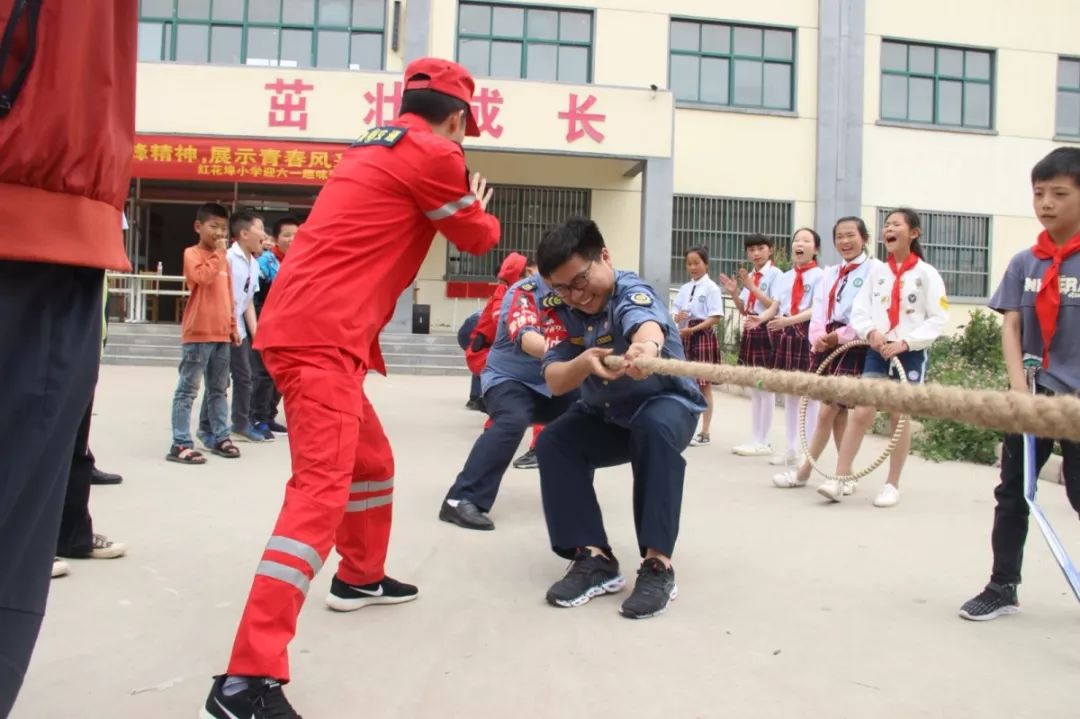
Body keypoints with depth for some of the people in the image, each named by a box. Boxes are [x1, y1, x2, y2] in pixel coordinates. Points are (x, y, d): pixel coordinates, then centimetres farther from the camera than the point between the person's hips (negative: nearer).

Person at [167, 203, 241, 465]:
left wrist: (232, 326, 17)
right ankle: (181, 444, -3)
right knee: (188, 390, -4)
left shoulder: (223, 259, 16)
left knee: (218, 389, 14)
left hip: (221, 334, 7)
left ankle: (219, 437, 23)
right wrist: (218, 254, -13)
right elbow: (203, 276, -24)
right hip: (198, 334, -7)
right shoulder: (192, 254, -4)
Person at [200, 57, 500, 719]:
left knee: (373, 460, 24)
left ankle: (361, 577, 42)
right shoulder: (434, 154, -4)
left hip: (305, 328, 10)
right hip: (322, 337, -10)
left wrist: (455, 206, 31)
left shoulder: (376, 149, 21)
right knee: (322, 490, -17)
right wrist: (478, 206, 30)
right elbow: (478, 239, 9)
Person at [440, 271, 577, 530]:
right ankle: (462, 499, -34)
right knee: (513, 421, -33)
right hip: (509, 378, -7)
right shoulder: (524, 291, -18)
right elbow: (525, 337, -35)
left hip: (551, 383, 7)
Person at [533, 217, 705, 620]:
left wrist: (646, 346, -77)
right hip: (605, 415, 5)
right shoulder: (562, 310, -11)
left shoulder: (630, 291, -26)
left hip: (667, 403, -5)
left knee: (654, 429, -38)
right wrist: (584, 363, -45)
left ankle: (658, 564, -33)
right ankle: (594, 558, -18)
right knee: (553, 443, -20)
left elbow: (647, 324, -52)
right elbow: (554, 382, -22)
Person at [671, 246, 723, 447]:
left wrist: (693, 329, -21)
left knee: (704, 385, 0)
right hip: (685, 337, 6)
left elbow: (715, 317, -13)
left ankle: (704, 433, 7)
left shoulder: (711, 288, -6)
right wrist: (677, 317, -11)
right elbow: (675, 312, 12)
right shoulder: (684, 288, 12)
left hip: (703, 336, -6)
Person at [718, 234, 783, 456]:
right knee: (754, 389, 12)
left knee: (766, 388, -2)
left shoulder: (775, 274, -8)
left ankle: (763, 443, 5)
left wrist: (752, 287, -18)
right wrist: (734, 293, -1)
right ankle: (755, 440, 20)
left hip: (767, 331, -8)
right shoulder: (749, 276, 14)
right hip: (750, 331, 8)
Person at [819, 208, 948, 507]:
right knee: (861, 412, -5)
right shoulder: (877, 271, 8)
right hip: (878, 351, 2)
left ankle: (892, 485, 15)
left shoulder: (926, 273, -2)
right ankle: (839, 479, -4)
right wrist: (871, 332, -15)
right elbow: (859, 311, 5)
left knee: (900, 416, 3)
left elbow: (938, 319, -7)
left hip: (911, 353, -2)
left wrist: (904, 342, -17)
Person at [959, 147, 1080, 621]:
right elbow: (1010, 327, 2)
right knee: (1012, 492, 8)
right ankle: (1003, 587, 19)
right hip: (1033, 396, 4)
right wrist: (1019, 386, -11)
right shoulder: (1024, 263, 4)